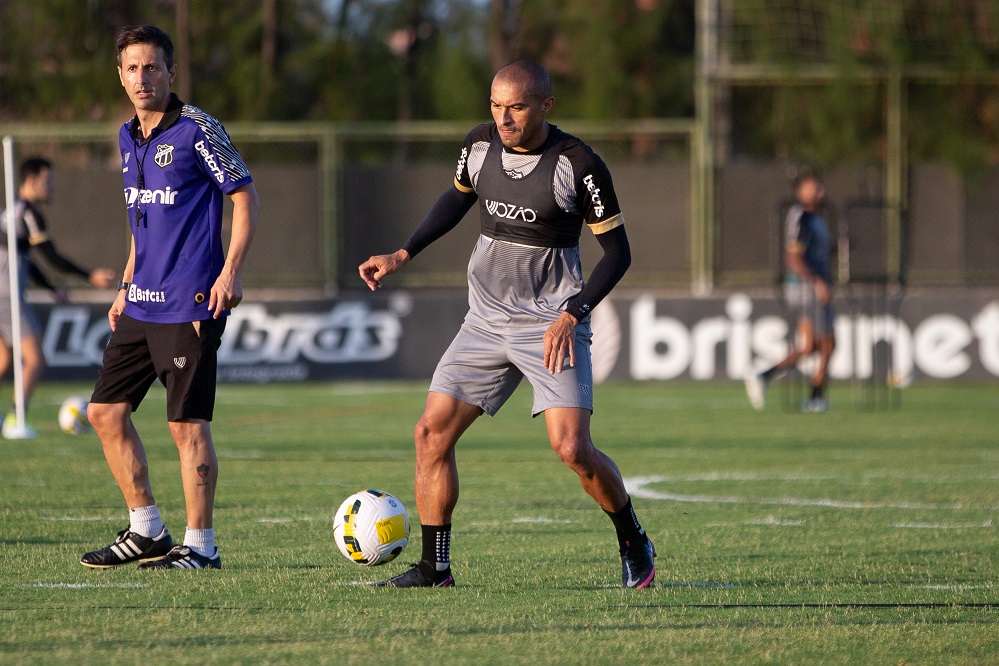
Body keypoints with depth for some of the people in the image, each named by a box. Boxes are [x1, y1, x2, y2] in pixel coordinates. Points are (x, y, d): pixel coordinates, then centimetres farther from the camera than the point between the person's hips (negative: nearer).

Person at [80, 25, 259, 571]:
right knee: (105, 412, 7)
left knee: (187, 423, -7)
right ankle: (146, 531, 16)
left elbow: (245, 197, -8)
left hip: (189, 304, -8)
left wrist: (231, 271, -17)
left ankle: (200, 545, 0)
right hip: (141, 303, 8)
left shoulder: (196, 130, -9)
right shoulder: (128, 137, 14)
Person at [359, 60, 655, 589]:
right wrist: (403, 255, 13)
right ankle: (434, 568, 8)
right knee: (432, 432, -3)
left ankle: (634, 544, 8)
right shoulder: (480, 145, 0)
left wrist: (571, 314, -19)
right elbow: (456, 198, 22)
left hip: (552, 326, -5)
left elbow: (617, 251, -8)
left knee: (573, 449, -17)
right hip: (485, 321, 5)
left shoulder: (578, 165, -15)